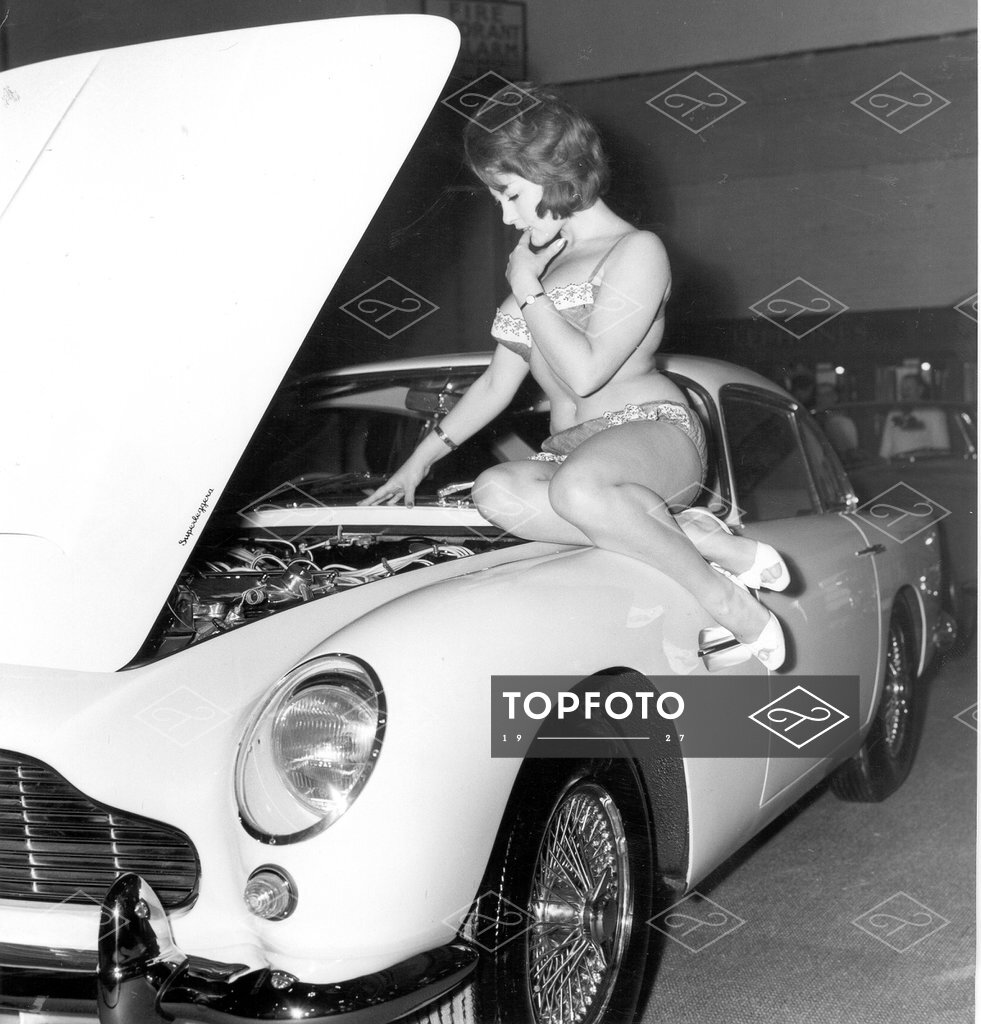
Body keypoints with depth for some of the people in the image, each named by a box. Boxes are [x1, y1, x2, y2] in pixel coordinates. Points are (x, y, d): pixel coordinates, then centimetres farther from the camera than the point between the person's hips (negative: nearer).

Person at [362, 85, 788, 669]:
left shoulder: (637, 251, -5)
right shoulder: (536, 263, 21)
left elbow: (584, 373, -17)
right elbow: (496, 384, 24)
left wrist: (526, 289, -9)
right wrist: (423, 457, 19)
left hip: (654, 431, -7)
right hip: (568, 453, 7)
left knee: (577, 487, -42)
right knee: (497, 491, -29)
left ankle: (734, 606, -25)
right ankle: (702, 540, -23)